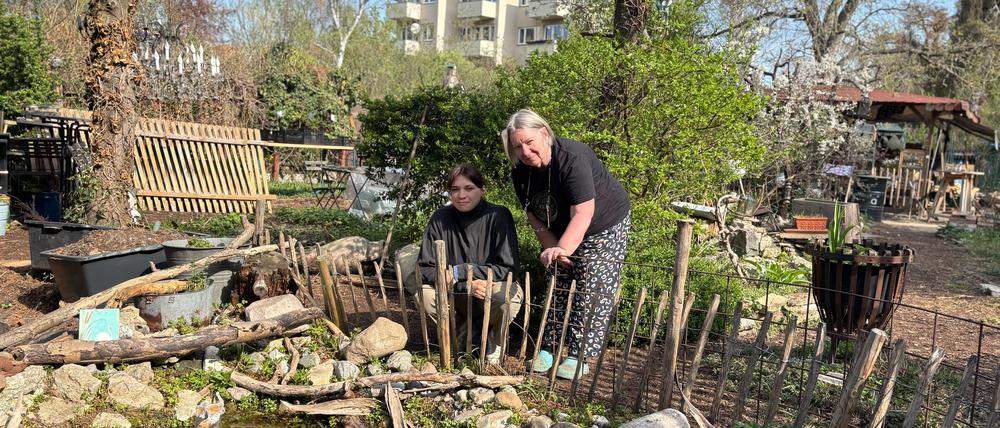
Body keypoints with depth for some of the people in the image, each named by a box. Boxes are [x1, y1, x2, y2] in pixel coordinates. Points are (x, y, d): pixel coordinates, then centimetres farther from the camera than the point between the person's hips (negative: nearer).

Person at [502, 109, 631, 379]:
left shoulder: (573, 159, -34)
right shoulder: (522, 172, -11)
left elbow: (582, 214, -40)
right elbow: (534, 216, -4)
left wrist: (562, 249, -51)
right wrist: (552, 247, -17)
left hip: (605, 225, -7)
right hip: (561, 233, 7)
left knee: (591, 291, -8)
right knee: (557, 288, 8)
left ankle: (578, 357, -2)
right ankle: (548, 350, 16)